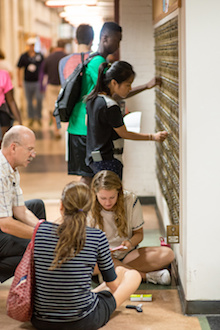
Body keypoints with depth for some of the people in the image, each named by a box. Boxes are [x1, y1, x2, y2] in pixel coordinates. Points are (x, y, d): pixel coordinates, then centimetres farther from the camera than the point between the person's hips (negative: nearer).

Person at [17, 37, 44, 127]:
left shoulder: (40, 55, 1)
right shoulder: (23, 56, 2)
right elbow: (19, 69, 9)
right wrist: (19, 81, 5)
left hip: (38, 81, -1)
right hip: (28, 82, 1)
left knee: (39, 99, -12)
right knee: (29, 101, 8)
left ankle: (38, 117, 4)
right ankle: (31, 118, 20)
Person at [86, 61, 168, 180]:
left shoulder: (92, 98, 4)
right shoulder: (111, 107, -22)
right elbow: (124, 133, -12)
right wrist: (153, 137, -7)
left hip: (92, 157, 9)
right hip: (107, 162, -9)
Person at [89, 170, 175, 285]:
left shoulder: (130, 200, -8)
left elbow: (139, 233, 2)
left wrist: (130, 243, -22)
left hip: (127, 254, 2)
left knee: (167, 254, -20)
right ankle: (145, 275, -27)